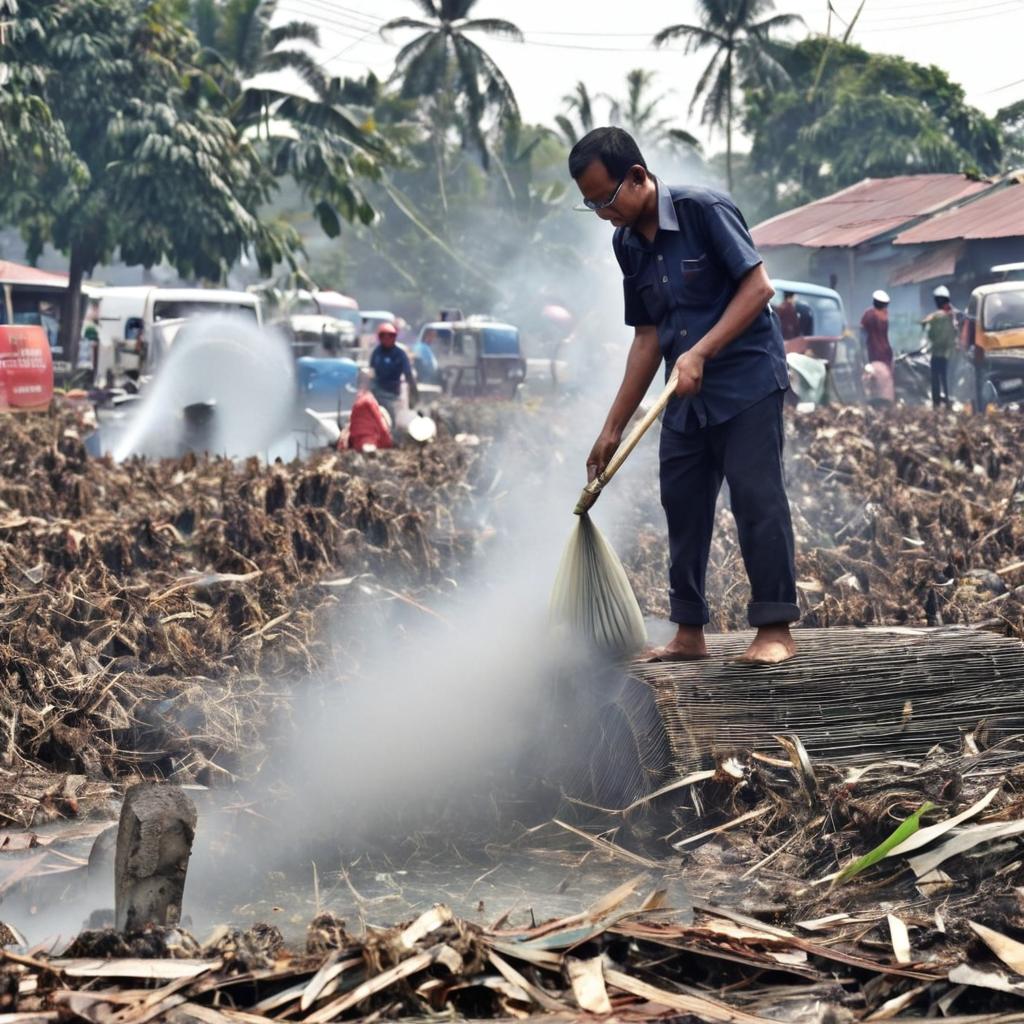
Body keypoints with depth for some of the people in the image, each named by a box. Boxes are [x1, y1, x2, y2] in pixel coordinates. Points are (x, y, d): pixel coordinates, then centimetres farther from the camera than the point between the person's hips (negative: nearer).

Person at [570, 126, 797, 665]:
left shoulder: (704, 210, -14)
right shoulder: (627, 243, 7)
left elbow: (758, 287, -17)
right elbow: (647, 338, 11)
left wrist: (700, 352, -25)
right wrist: (613, 428, 8)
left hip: (747, 380, -7)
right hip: (685, 395, 7)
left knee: (756, 497, -10)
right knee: (682, 502, 7)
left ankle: (775, 629, -5)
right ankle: (689, 632, 14)